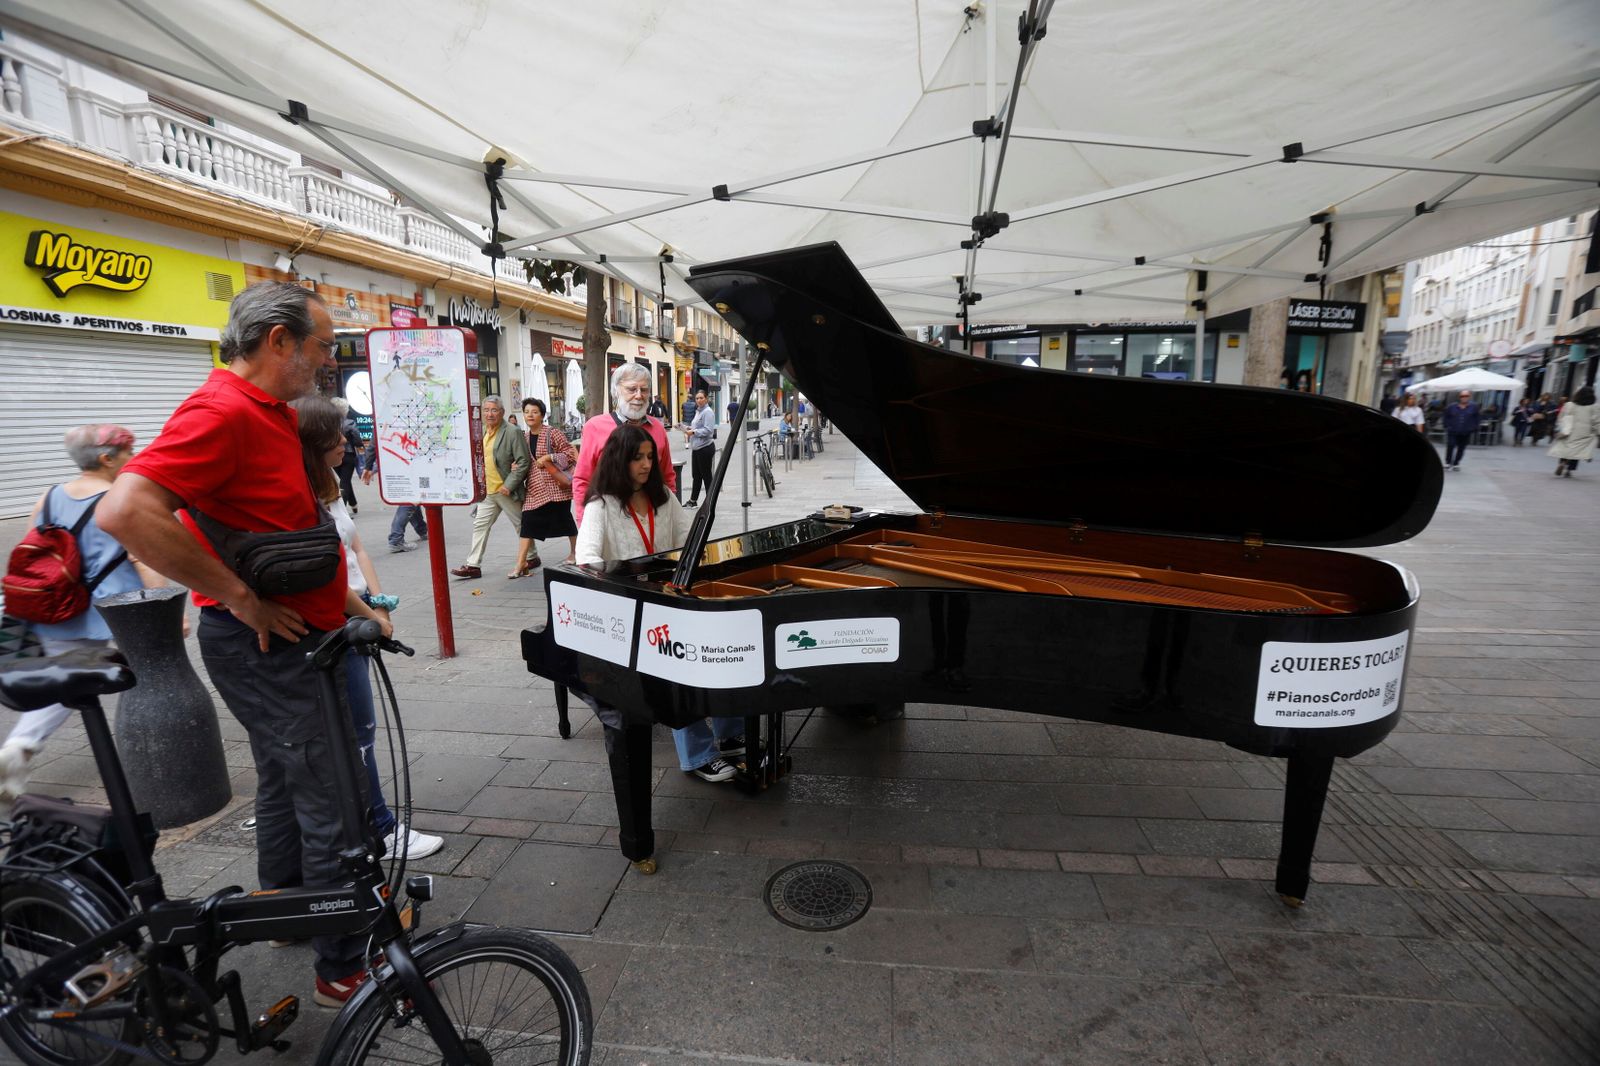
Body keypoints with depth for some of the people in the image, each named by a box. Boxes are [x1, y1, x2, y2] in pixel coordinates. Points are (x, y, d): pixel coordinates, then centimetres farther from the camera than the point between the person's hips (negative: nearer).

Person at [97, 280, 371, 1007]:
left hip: (291, 636, 10)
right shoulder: (223, 410, -21)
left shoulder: (271, 412, 9)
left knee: (285, 779, 24)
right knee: (334, 804, -1)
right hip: (268, 643, -10)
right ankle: (344, 968, 14)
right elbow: (125, 512, -32)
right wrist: (241, 597, -25)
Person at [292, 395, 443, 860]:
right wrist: (373, 616, -9)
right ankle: (382, 830, 12)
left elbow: (356, 549, 11)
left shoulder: (328, 489, 9)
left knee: (344, 730, 17)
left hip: (353, 620, 9)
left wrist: (380, 603, 0)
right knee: (360, 730, 0)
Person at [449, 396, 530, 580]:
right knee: (480, 525, 7)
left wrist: (508, 486, -18)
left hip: (506, 491, -7)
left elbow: (523, 462, -16)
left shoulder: (513, 433, -12)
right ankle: (473, 565, 14)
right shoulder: (481, 433, 10)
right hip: (487, 491, 7)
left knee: (521, 525, 7)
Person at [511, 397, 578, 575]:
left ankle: (574, 552, 29)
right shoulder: (524, 437, 10)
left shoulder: (552, 433, -8)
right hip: (535, 487, 5)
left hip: (556, 485, -5)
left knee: (565, 519, 7)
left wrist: (549, 457, -20)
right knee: (529, 521, -3)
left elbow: (570, 453, -11)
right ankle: (521, 562, -3)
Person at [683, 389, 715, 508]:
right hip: (696, 448, 9)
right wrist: (688, 430, 8)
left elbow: (708, 430, -21)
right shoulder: (698, 411, 16)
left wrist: (693, 432, -18)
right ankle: (693, 500, 23)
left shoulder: (708, 412, -13)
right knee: (696, 475, 15)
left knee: (706, 475, -2)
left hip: (705, 448, -9)